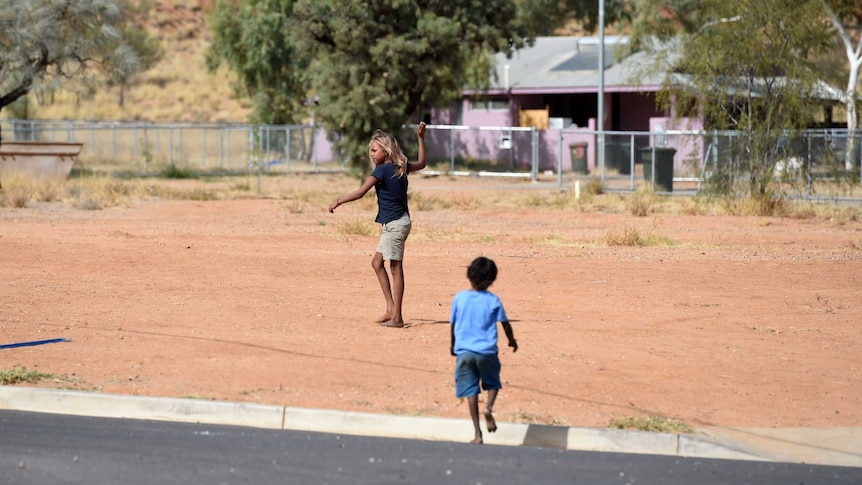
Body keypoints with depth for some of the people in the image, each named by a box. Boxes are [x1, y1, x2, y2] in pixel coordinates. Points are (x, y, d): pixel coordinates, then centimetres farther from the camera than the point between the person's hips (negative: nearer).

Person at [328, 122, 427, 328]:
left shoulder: (382, 170, -15)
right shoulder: (401, 167, 9)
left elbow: (360, 192, -21)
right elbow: (421, 163, 30)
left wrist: (338, 201, -12)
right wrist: (421, 139, 34)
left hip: (395, 224, -9)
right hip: (398, 223, 9)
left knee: (395, 268, -7)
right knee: (377, 263, 15)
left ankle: (397, 317, -5)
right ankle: (391, 308, 13)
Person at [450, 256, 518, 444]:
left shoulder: (459, 298, -2)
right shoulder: (493, 300, -4)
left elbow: (453, 325, 5)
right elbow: (505, 324, 4)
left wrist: (453, 344, 23)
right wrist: (512, 340, 24)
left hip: (464, 351, 1)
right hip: (487, 350, 0)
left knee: (470, 391, 6)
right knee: (492, 382, 22)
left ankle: (477, 434, 4)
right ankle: (489, 407, -9)